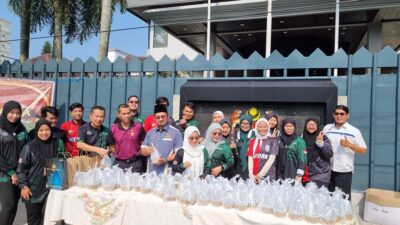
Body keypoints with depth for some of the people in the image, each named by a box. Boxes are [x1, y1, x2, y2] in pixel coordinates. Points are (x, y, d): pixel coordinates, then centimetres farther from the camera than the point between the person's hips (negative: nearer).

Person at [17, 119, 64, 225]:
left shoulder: (58, 143, -1)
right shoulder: (29, 147, -6)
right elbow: (21, 168, -4)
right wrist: (23, 186, -8)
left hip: (51, 187, 1)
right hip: (33, 188, -1)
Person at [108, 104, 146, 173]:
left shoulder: (139, 127, -3)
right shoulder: (113, 129, 1)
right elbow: (111, 146, 11)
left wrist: (139, 152, -1)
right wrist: (117, 154, 5)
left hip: (135, 163, -1)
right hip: (119, 163, 1)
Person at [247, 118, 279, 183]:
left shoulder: (273, 141, 3)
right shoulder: (252, 141, 11)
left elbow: (271, 159, -5)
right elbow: (250, 158, 4)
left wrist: (260, 175, -10)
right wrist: (251, 174, -8)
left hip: (268, 176, -2)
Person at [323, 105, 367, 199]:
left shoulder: (354, 131, -3)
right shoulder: (327, 128, 7)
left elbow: (363, 150, -4)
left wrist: (349, 145, -18)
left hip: (344, 170, -3)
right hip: (327, 169, 3)